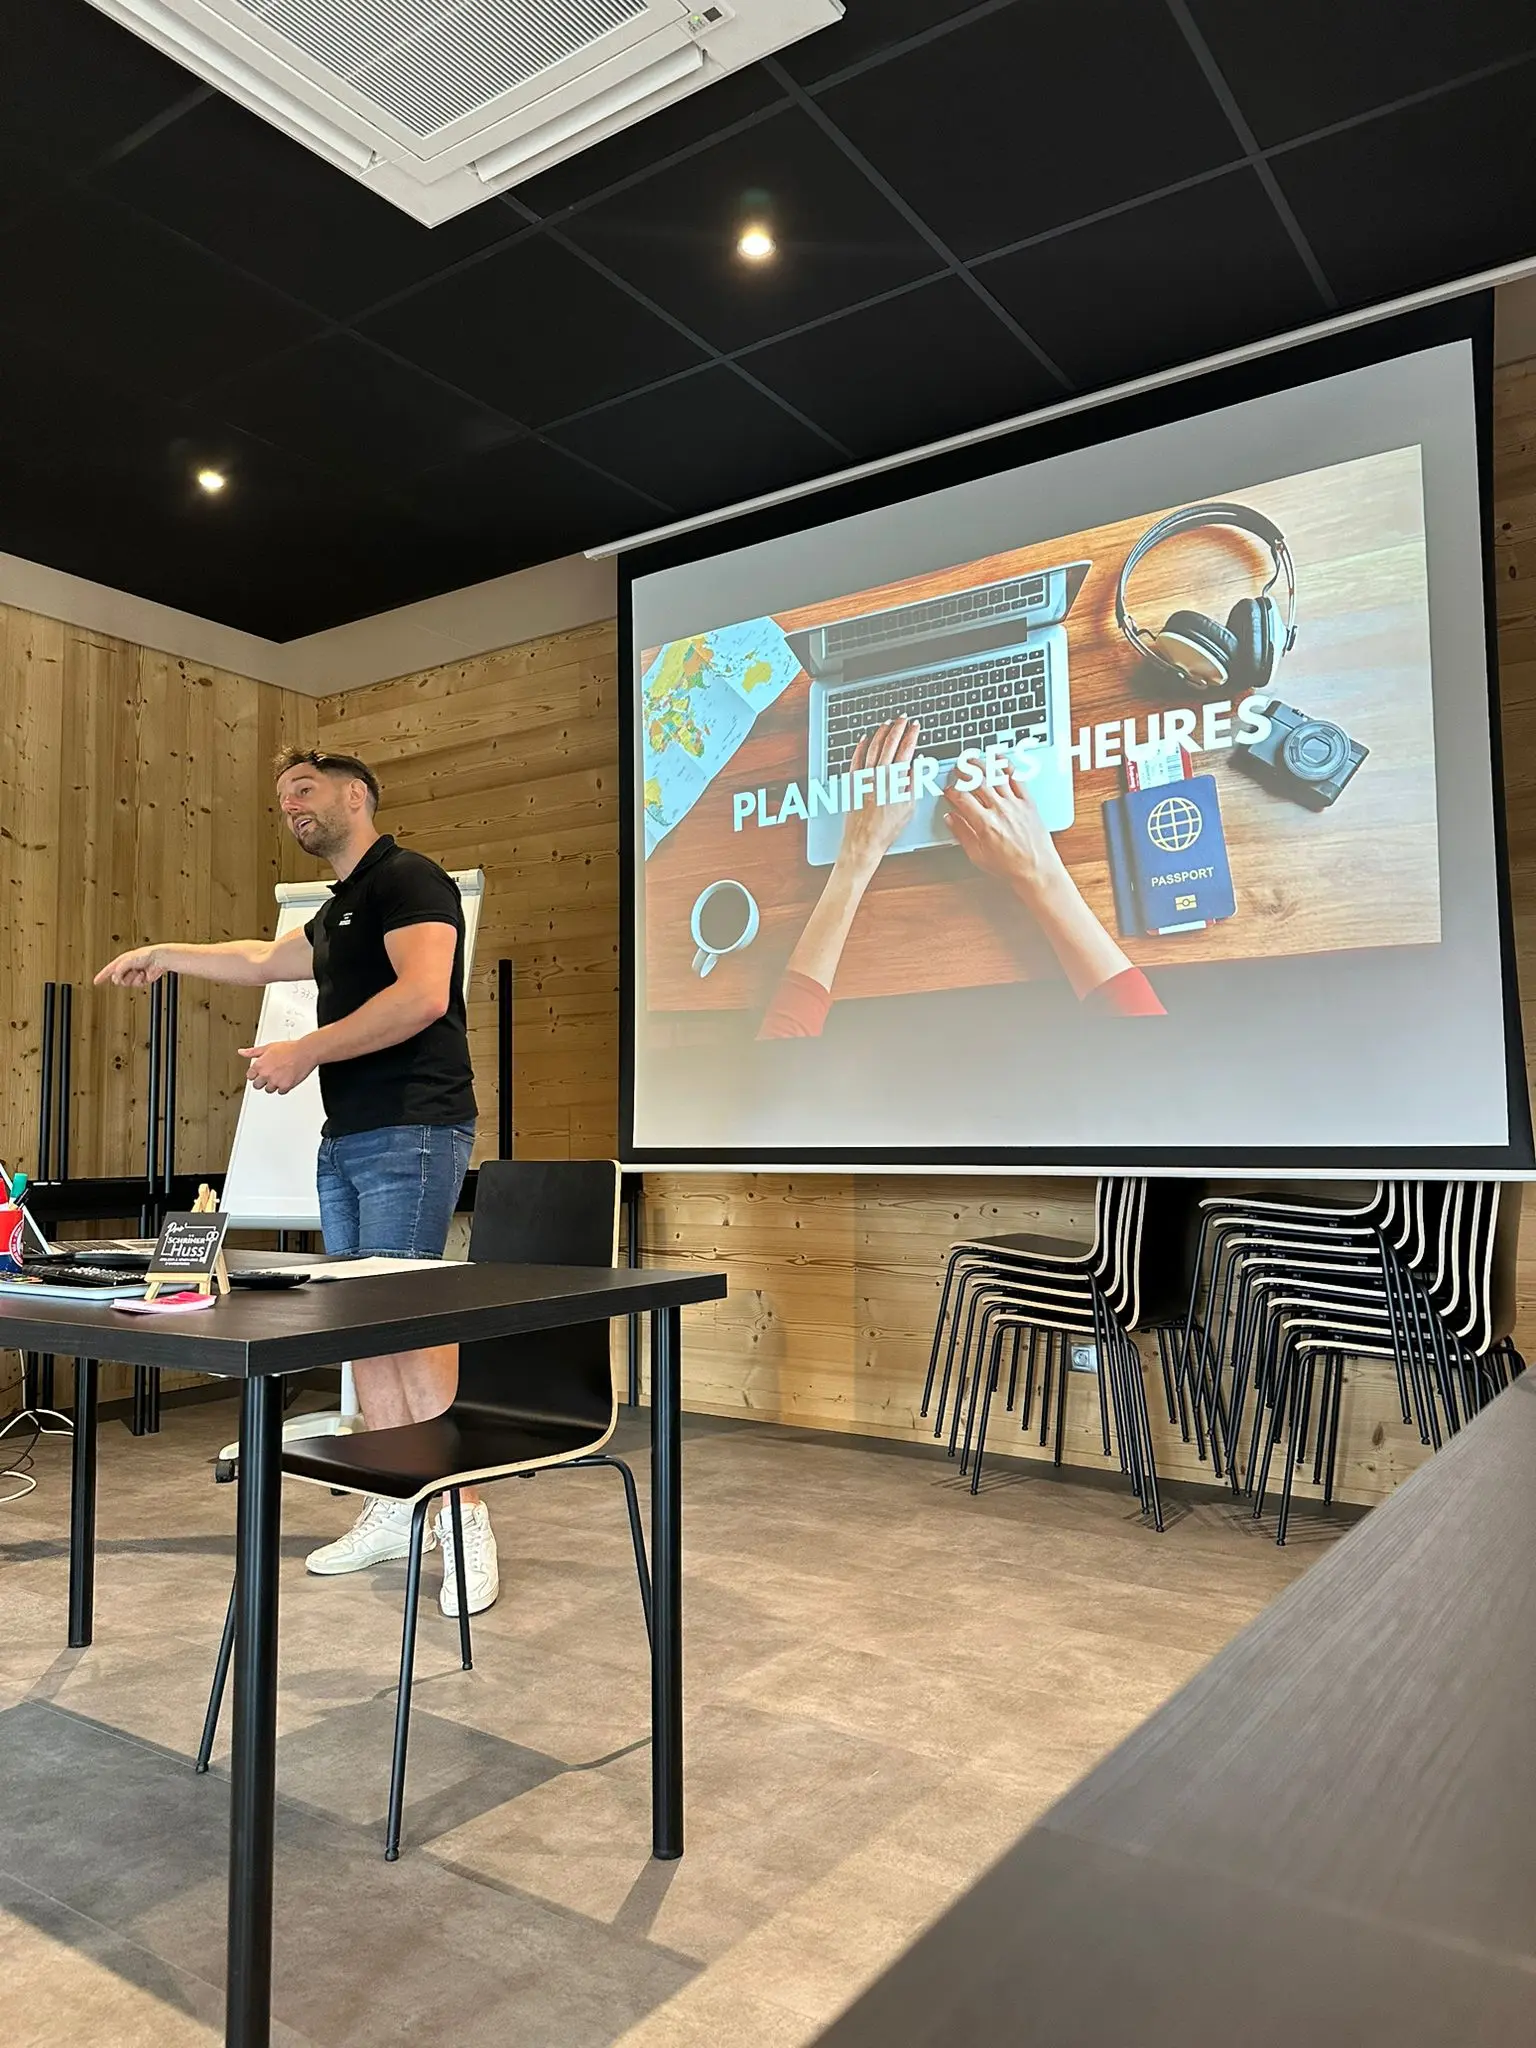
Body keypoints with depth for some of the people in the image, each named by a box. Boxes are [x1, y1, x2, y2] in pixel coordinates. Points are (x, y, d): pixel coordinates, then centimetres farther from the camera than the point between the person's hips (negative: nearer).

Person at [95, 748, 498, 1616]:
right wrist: (164, 954, 51)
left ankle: (465, 1518, -6)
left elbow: (424, 995, -21)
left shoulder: (408, 878, -6)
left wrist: (305, 1051, -16)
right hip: (346, 1140, 9)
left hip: (411, 1135, -9)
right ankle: (395, 1509, 16)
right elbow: (264, 959, 42)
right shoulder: (338, 911, 23)